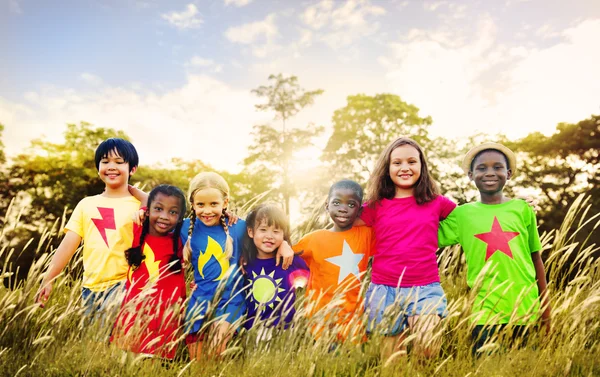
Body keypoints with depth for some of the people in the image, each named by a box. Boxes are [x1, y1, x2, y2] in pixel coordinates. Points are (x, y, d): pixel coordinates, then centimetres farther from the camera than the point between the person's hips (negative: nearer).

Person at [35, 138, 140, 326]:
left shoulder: (139, 206, -2)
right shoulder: (86, 204, 9)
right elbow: (68, 244, 7)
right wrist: (48, 280, 2)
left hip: (122, 284, -4)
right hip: (90, 287, 5)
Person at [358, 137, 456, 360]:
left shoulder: (436, 203, 5)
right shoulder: (376, 206, 3)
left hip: (425, 288, 0)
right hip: (384, 290, 1)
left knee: (427, 345, -23)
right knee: (391, 360, 9)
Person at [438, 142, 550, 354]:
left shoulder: (522, 209, 3)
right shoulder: (462, 214, 1)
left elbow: (536, 259, 9)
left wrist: (545, 305, 10)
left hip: (524, 308, 1)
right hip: (485, 309, -1)